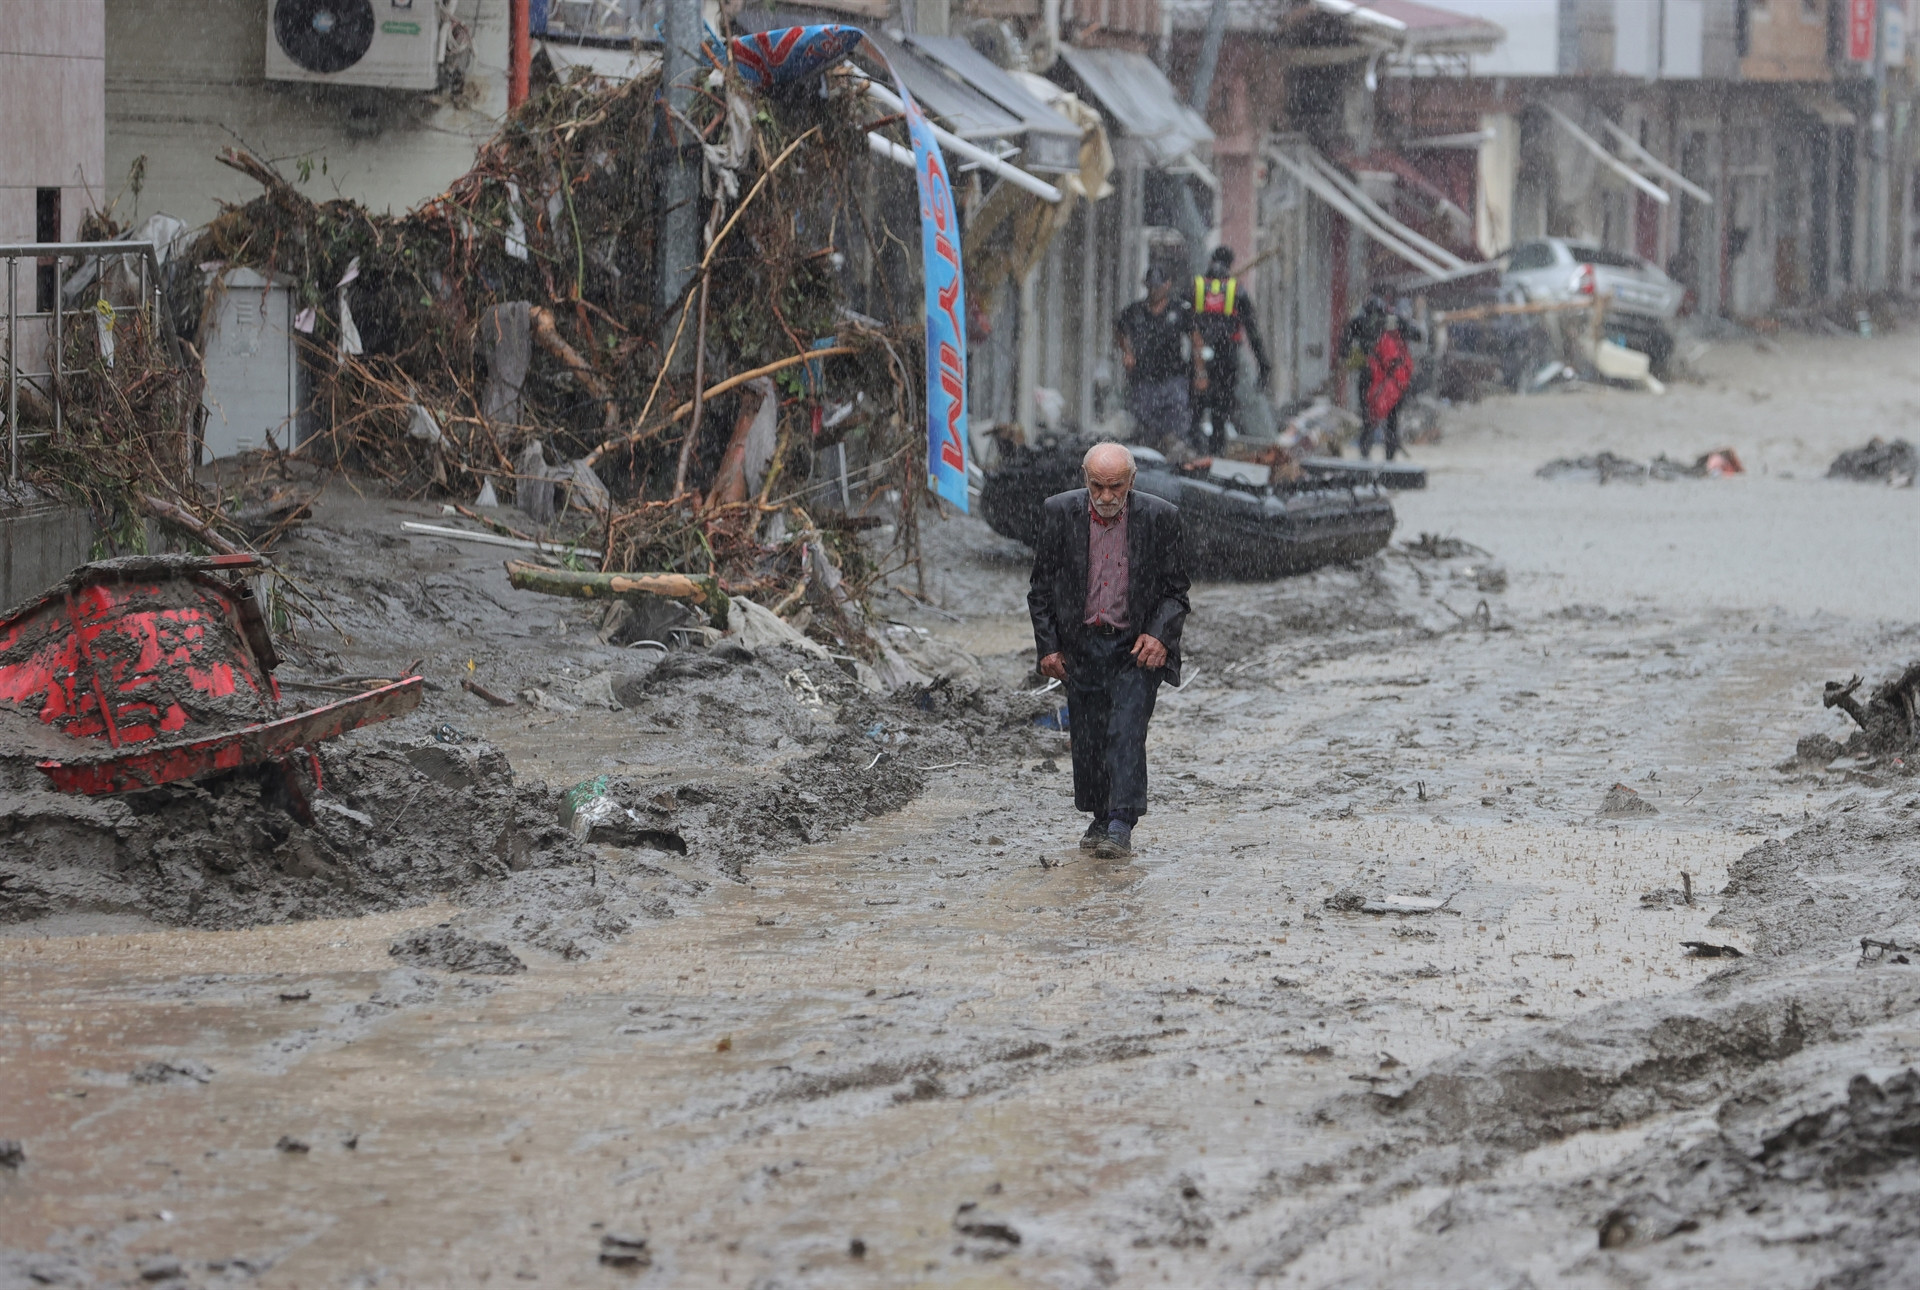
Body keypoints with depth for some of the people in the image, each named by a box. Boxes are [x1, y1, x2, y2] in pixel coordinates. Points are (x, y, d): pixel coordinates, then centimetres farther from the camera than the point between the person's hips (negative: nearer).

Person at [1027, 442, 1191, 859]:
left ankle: (1121, 825, -18)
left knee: (1126, 731, -15)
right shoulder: (1060, 512, -1)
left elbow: (1175, 590, 1)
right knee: (1086, 737, 7)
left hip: (1135, 647, -3)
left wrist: (1160, 636, -14)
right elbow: (1042, 587, 6)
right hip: (1081, 645, 3)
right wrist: (1048, 647, 0)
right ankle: (1099, 819, 23)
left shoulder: (1159, 517, -5)